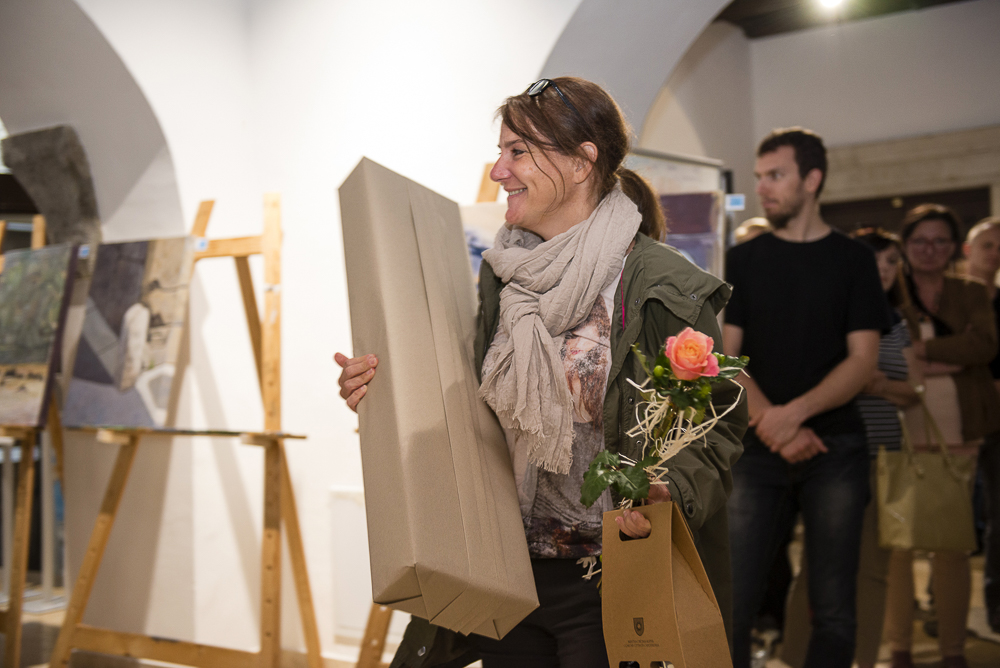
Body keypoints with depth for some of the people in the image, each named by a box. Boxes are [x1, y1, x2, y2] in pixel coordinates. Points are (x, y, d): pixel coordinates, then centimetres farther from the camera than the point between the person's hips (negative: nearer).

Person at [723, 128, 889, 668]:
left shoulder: (853, 260, 7)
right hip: (759, 449, 1)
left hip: (836, 447, 0)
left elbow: (863, 360, -1)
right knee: (731, 603, -5)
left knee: (833, 610, 3)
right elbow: (725, 357, 3)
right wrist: (773, 426, -11)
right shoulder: (744, 260, 10)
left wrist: (795, 412, -16)